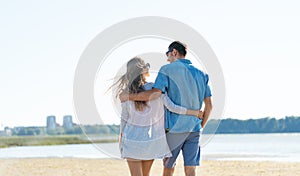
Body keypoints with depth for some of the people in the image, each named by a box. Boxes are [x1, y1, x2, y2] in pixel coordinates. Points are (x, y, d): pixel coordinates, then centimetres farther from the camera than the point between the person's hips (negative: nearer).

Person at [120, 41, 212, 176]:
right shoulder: (201, 74, 12)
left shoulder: (168, 70, -5)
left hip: (175, 128, -4)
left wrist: (128, 96, -9)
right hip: (194, 129, 4)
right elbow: (209, 105, 10)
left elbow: (155, 93, -19)